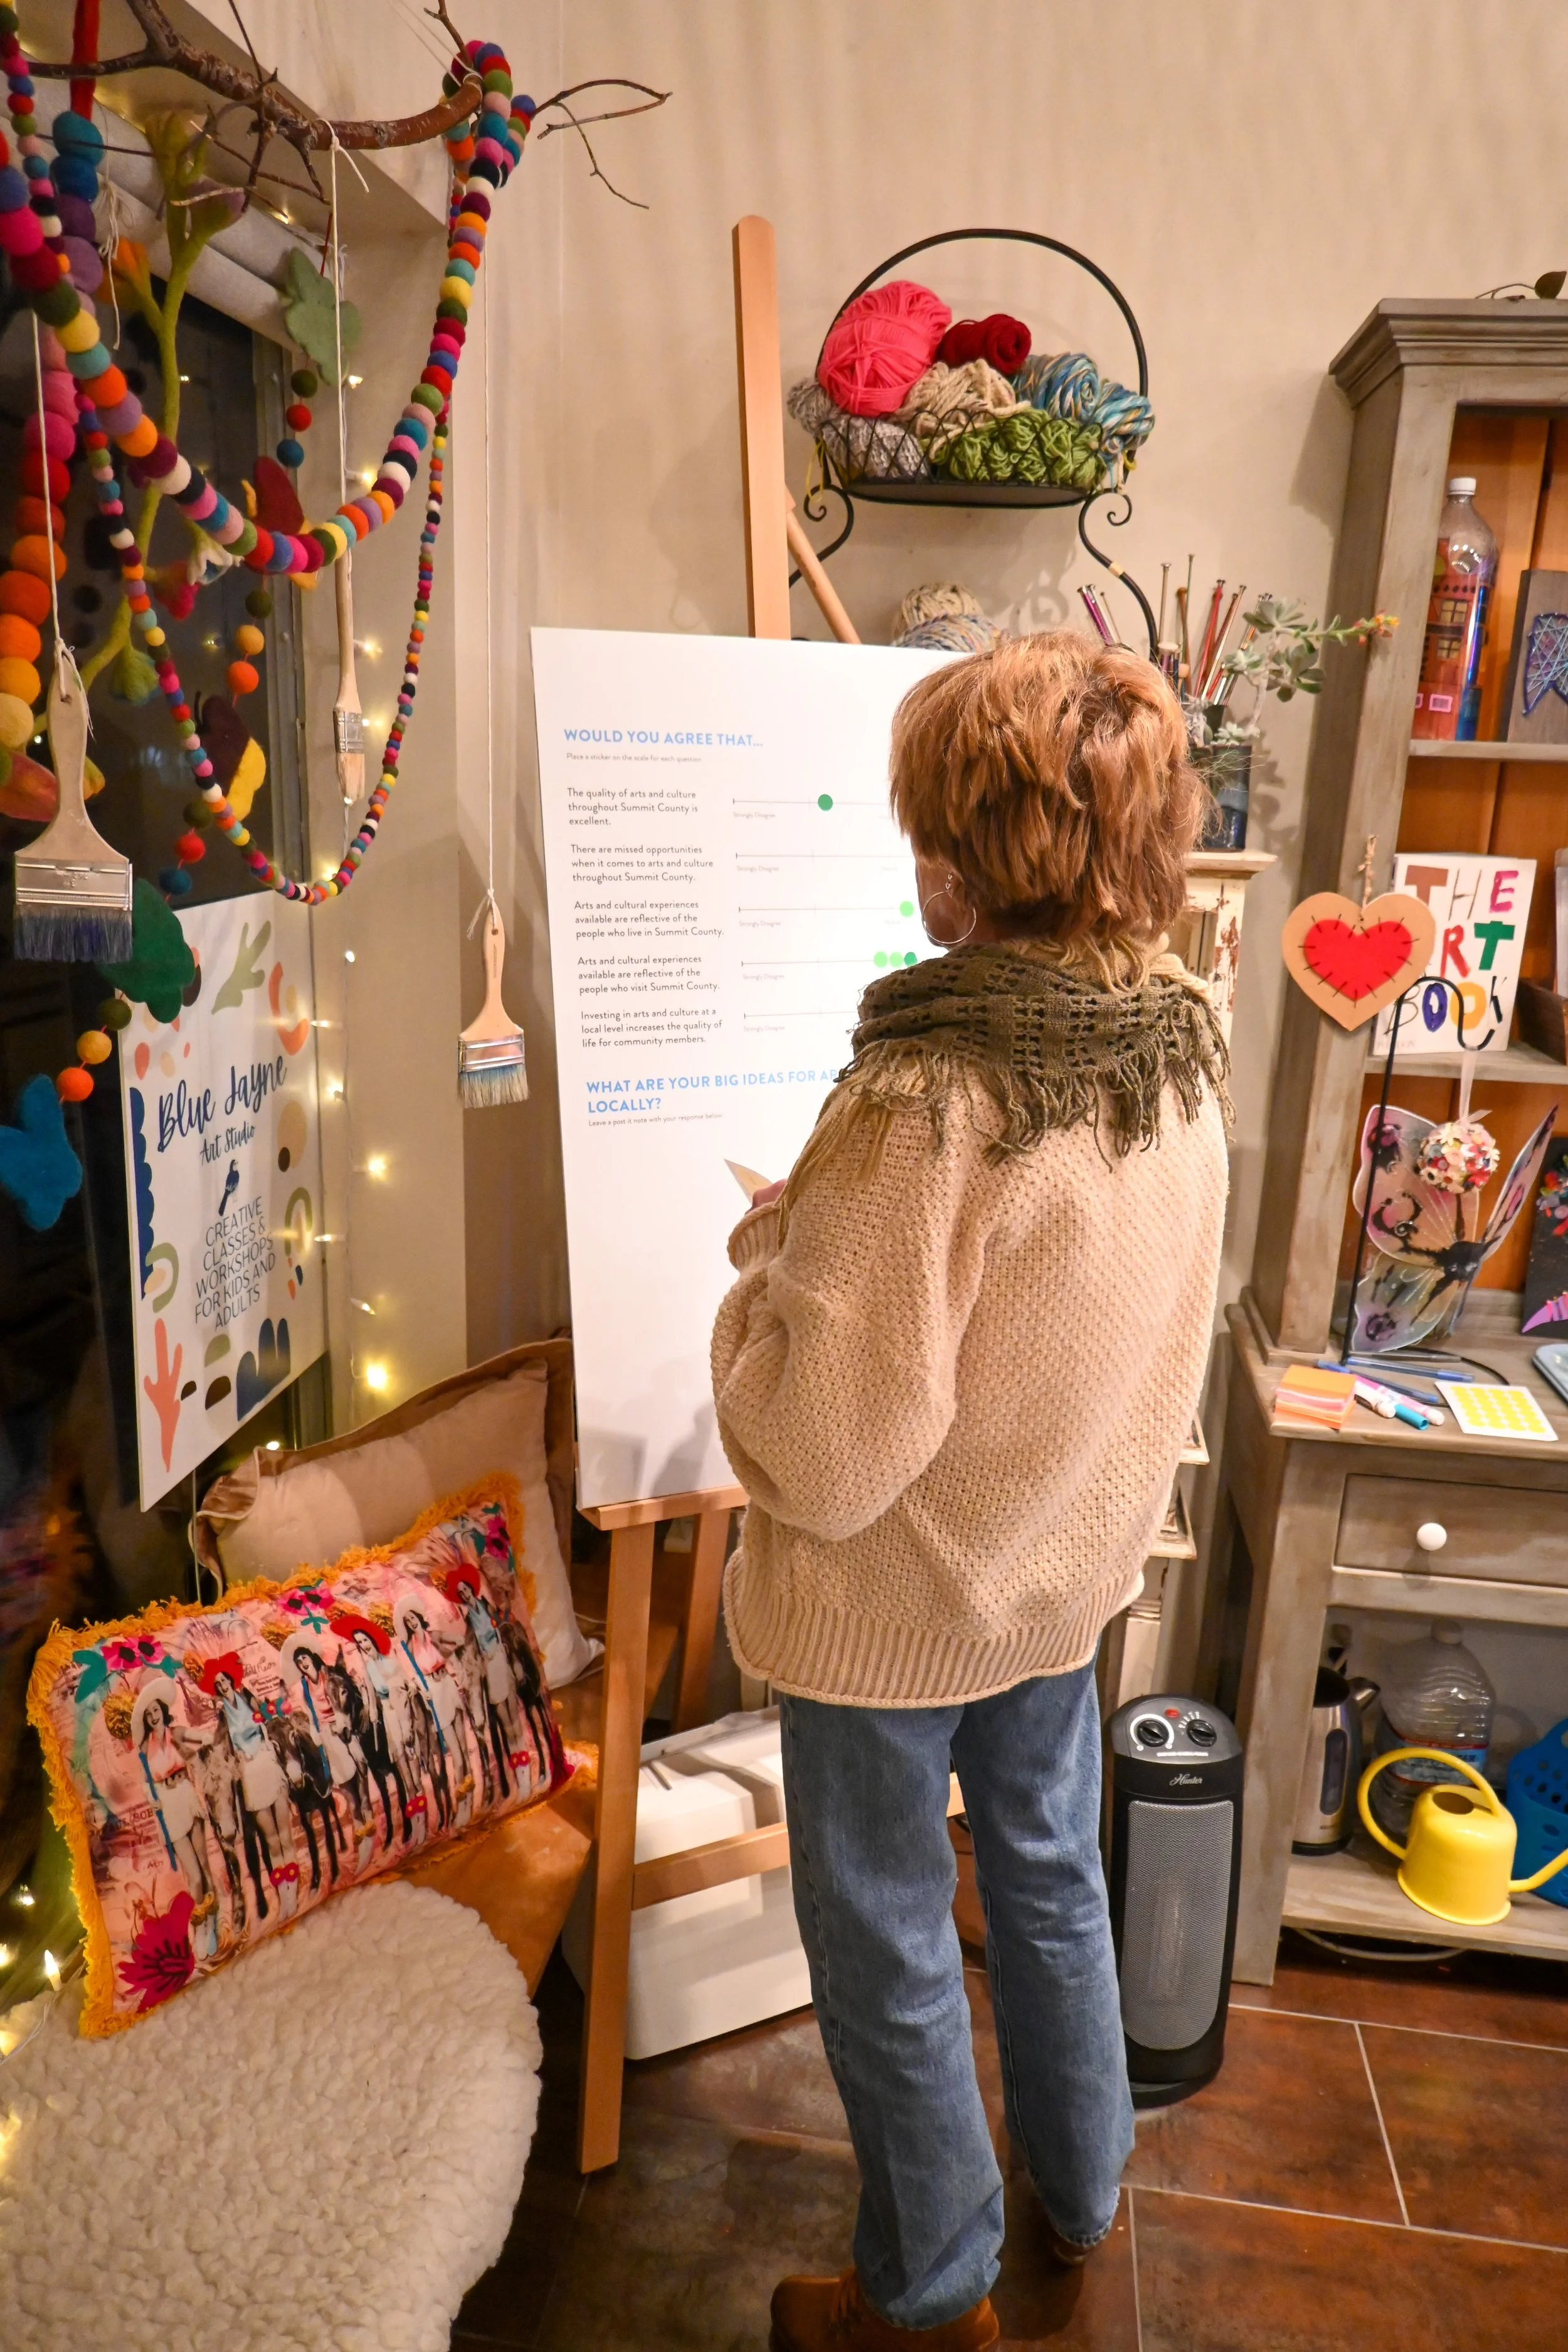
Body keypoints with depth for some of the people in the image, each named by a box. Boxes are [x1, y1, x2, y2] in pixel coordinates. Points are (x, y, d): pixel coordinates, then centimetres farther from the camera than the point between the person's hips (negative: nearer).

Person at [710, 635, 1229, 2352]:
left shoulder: (928, 1104, -33)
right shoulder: (1187, 1049, -7)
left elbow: (824, 1462, -29)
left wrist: (769, 1250, -14)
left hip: (892, 1611, -7)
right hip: (1071, 1570, 7)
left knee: (886, 1949, 17)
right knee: (1050, 1879, 29)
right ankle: (1079, 2192, 54)